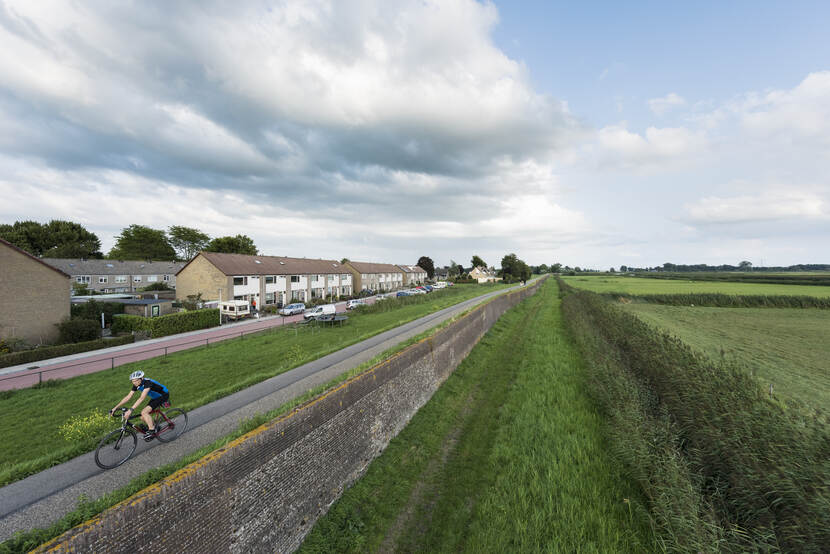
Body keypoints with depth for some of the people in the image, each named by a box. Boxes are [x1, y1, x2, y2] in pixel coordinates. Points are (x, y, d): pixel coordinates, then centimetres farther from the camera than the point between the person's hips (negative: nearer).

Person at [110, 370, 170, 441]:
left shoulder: (147, 382, -30)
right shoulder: (136, 385, -6)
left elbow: (142, 398, -38)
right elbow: (128, 397, 1)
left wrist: (131, 410, -43)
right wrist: (115, 407, -5)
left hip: (163, 395, -9)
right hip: (155, 397, 9)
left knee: (144, 412, -22)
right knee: (143, 418, 2)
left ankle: (152, 431, -10)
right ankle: (154, 426, 28)